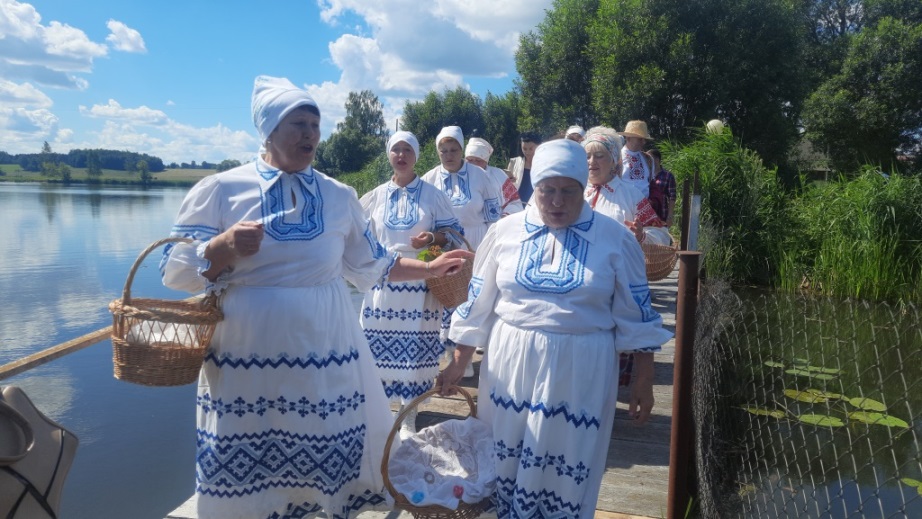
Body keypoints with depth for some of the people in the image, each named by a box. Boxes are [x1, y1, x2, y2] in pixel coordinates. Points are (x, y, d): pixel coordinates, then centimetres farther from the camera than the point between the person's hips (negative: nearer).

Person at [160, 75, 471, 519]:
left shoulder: (339, 196, 7)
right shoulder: (220, 190, -2)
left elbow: (370, 267, 18)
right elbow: (176, 271, -2)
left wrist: (430, 268, 14)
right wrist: (225, 247, -19)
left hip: (325, 353, 3)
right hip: (247, 358, -2)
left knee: (331, 468, 10)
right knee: (245, 482, 8)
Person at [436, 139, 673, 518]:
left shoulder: (615, 238, -5)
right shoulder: (506, 231, -1)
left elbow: (636, 315, 1)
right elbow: (478, 304, 5)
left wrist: (644, 381, 1)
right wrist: (459, 363, 7)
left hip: (581, 370, -1)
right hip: (511, 365, 2)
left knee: (567, 472, 10)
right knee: (504, 463, 14)